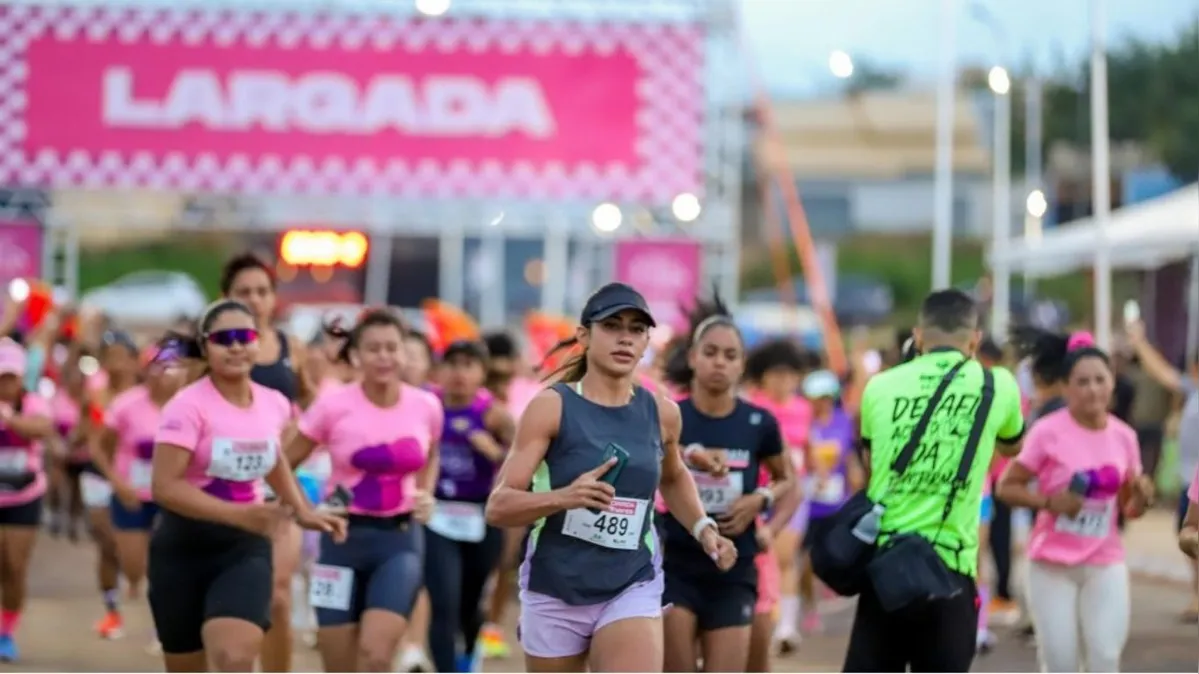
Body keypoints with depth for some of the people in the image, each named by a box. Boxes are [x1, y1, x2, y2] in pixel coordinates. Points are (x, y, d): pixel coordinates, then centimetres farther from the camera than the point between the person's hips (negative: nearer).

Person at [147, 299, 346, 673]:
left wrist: (303, 511, 16)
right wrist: (238, 514, -32)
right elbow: (164, 487, -24)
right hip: (183, 548, -2)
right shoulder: (189, 406, -16)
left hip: (244, 547, 2)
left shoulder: (275, 405, 1)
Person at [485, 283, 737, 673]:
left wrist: (703, 529, 10)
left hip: (633, 587, 2)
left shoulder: (661, 413, 3)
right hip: (555, 591, -2)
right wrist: (562, 497, -32)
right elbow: (497, 507, -15)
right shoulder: (552, 406, -10)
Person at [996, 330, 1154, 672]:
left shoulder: (1124, 436, 2)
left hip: (1105, 564, 3)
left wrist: (1141, 497, -11)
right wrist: (1048, 501, -22)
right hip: (1053, 563, -3)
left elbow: (1127, 508, 12)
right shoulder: (1048, 432, -11)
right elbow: (1007, 487, -7)